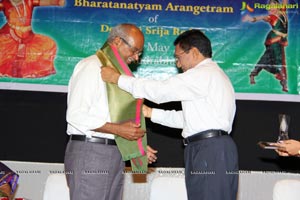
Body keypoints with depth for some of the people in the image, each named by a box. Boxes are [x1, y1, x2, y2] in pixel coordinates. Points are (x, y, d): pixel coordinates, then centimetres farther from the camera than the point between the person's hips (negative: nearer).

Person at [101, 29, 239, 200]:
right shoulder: (212, 74, 25)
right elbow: (187, 118, 23)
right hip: (212, 149, 10)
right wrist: (151, 113, 20)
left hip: (211, 150, -10)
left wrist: (117, 78, -3)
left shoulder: (204, 74, -7)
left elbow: (161, 90, -10)